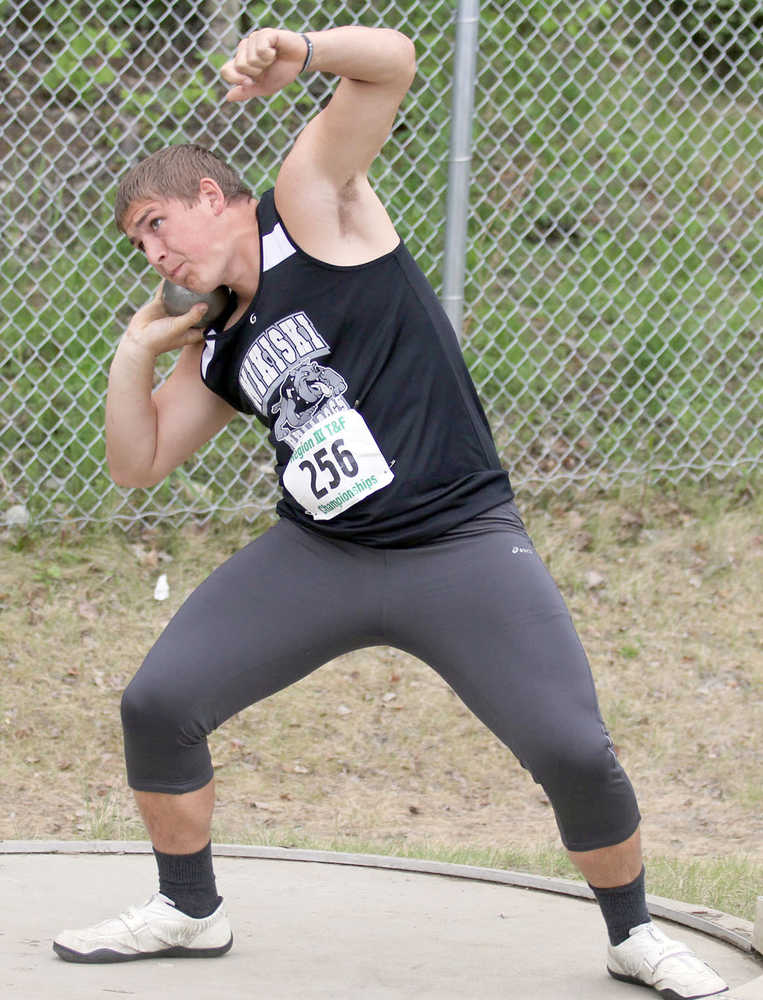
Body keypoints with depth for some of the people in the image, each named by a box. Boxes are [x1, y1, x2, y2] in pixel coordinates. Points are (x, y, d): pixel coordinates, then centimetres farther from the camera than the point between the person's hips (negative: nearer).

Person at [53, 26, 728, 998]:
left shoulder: (309, 205, -3)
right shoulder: (217, 351, 15)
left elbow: (392, 61, -13)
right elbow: (137, 463, 21)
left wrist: (299, 51, -32)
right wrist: (135, 353, 8)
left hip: (462, 546, -6)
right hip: (318, 556, 6)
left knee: (576, 753, -15)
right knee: (156, 705, -2)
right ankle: (189, 911, 19)